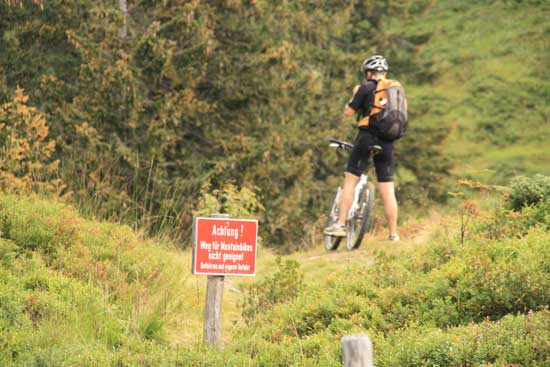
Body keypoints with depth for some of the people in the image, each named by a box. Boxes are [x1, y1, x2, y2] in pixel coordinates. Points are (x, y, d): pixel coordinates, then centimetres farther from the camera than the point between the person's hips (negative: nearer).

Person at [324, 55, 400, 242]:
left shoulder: (366, 88, -3)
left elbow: (348, 112, -1)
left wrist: (354, 95, 15)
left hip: (366, 137, -4)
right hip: (387, 142, 4)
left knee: (350, 180, 2)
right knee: (387, 189, 5)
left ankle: (340, 225, -5)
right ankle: (393, 234, 3)